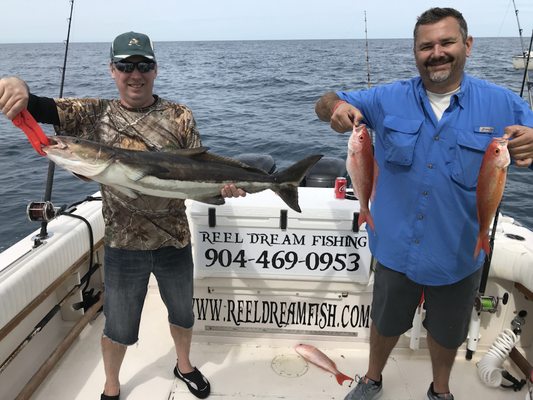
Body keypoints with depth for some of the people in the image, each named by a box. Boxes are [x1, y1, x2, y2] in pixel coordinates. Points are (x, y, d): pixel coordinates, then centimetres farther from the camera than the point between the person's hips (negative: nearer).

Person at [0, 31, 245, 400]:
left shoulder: (179, 117, -5)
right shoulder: (95, 114, -4)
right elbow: (36, 107, -9)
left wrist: (223, 186, -25)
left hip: (175, 239, 1)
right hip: (124, 244, -1)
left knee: (183, 312, 23)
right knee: (120, 326, 16)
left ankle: (184, 365, 53)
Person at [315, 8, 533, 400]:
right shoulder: (388, 98, -6)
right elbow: (325, 105, -3)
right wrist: (337, 106, -28)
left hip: (459, 253, 0)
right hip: (396, 247, 0)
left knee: (447, 331, 23)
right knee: (386, 323, 22)